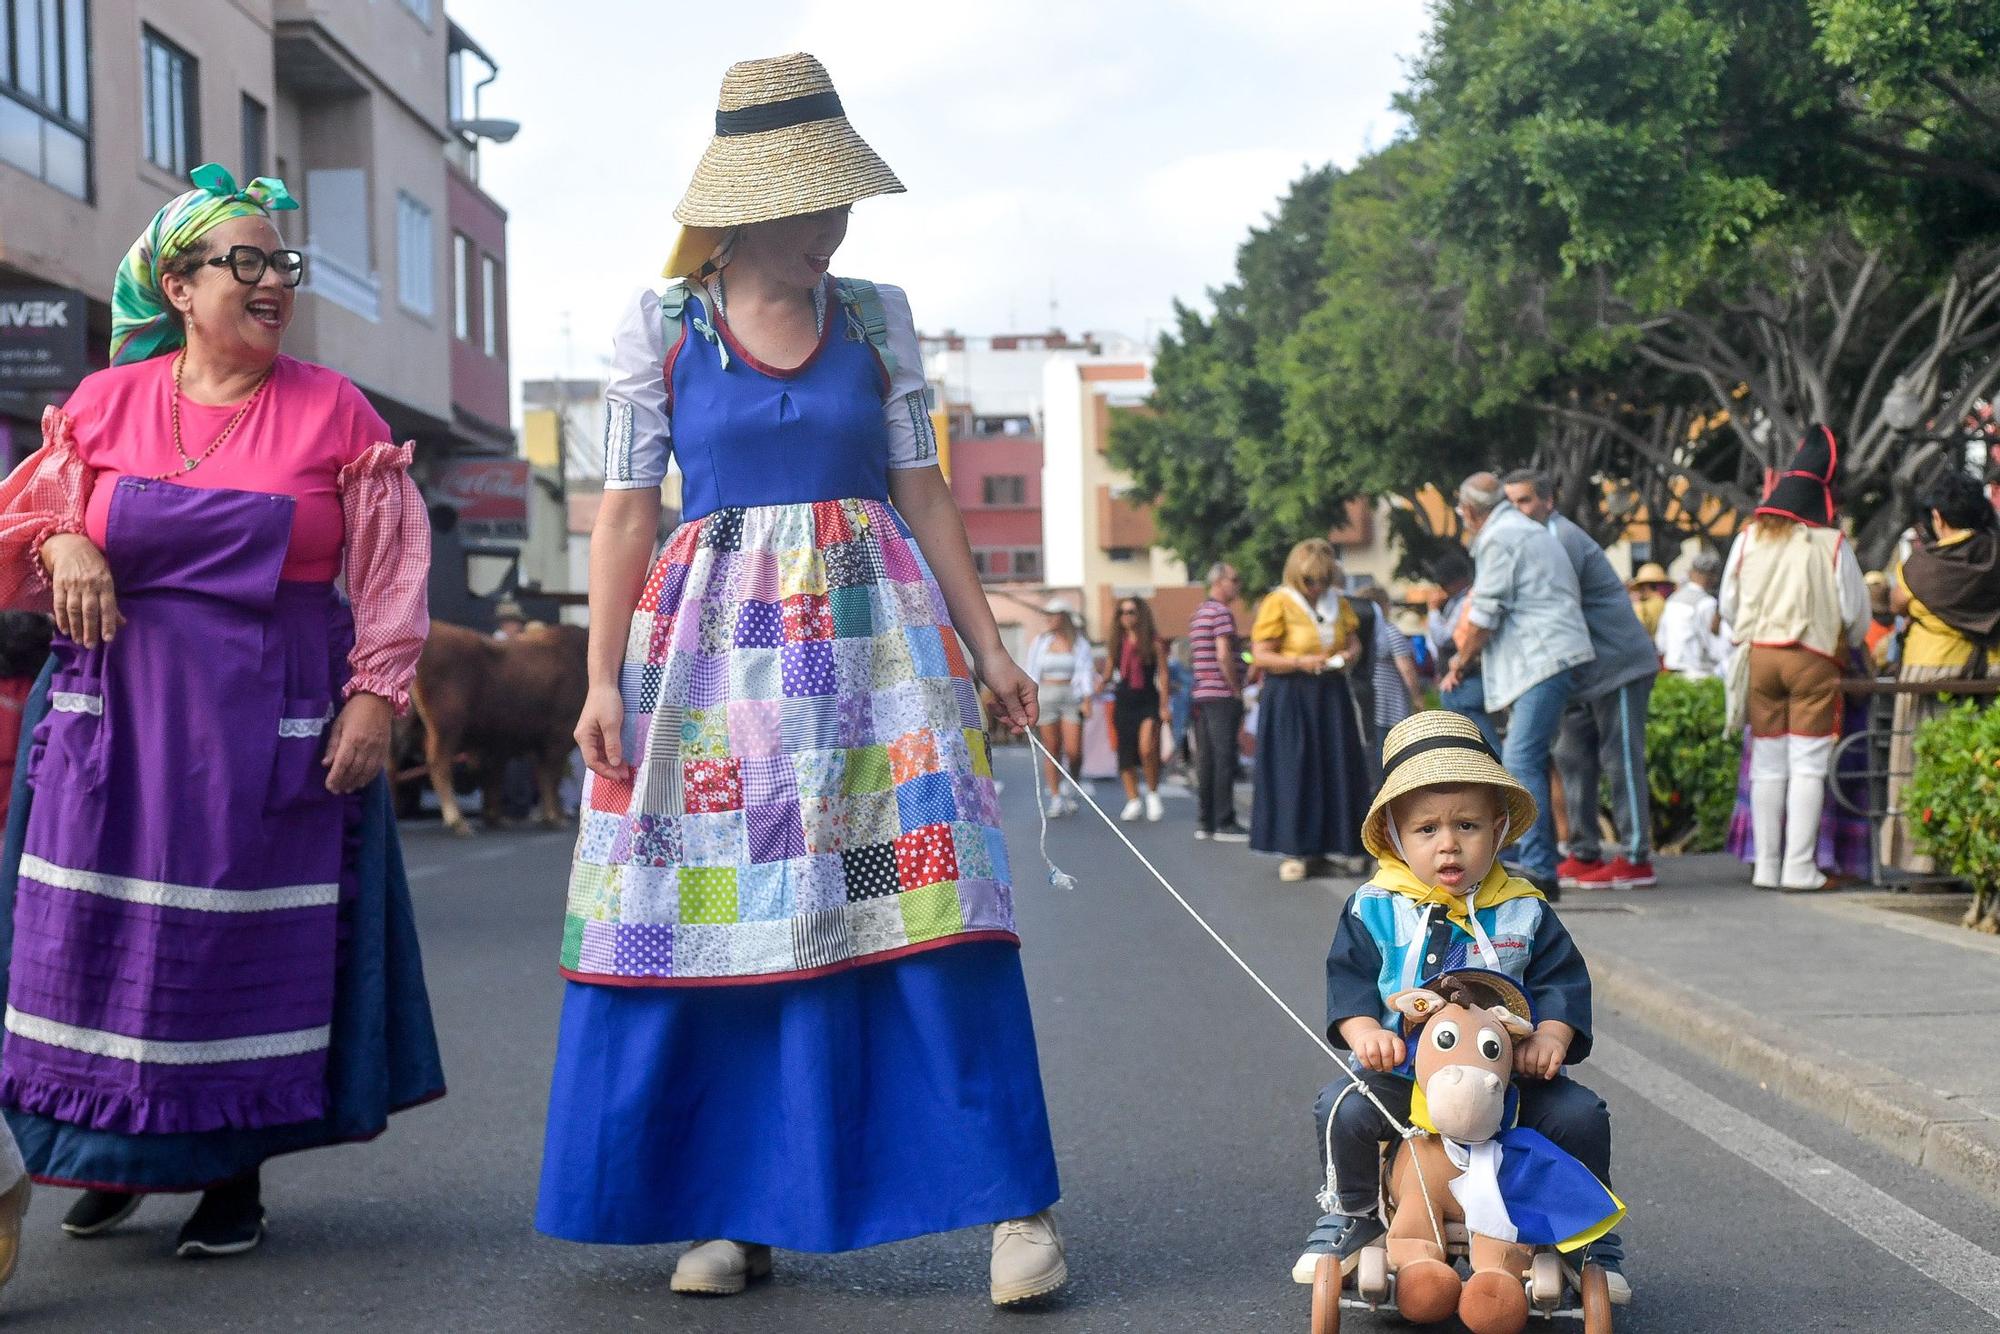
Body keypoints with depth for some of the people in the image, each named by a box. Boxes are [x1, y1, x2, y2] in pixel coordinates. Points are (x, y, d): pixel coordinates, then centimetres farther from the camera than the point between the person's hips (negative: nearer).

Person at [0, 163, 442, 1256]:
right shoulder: (105, 402, 5)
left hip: (271, 724, -2)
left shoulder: (333, 411, 1)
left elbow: (390, 571, 1)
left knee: (249, 940, 1)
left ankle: (233, 1173, 13)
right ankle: (112, 1156, 22)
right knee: (100, 933, 4)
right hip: (114, 713, 2)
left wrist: (373, 698, -7)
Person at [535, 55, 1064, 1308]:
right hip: (712, 639, 0)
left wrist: (986, 644, 6)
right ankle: (733, 1215, 11)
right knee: (713, 923, -1)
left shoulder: (876, 318, 7)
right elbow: (628, 509, 2)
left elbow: (924, 492, 10)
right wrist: (604, 676, -4)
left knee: (924, 912, -6)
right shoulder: (660, 326, 3)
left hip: (873, 635, 1)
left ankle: (1016, 1201, -1)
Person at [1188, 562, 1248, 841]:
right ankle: (1224, 823, -6)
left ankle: (1204, 821, 13)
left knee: (1206, 760, 10)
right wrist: (1237, 690, -12)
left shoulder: (1199, 613, 18)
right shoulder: (1221, 613, -12)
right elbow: (1224, 656, -20)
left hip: (1201, 693, 9)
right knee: (1224, 760, -7)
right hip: (1222, 695, -9)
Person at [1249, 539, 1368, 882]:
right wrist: (1300, 662, -22)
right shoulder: (1278, 603, -7)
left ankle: (1329, 842, 12)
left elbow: (1354, 641, 18)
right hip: (1289, 698, -5)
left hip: (1331, 696, 5)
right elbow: (1260, 656, -10)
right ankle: (1294, 851, -1)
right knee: (1292, 773, -5)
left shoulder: (1338, 603, 9)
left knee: (1335, 770, 3)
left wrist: (1348, 654, -5)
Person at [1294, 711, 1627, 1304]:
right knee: (1343, 1107, -26)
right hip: (1401, 1073, -1)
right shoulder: (1375, 908, -1)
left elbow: (1562, 980, 1)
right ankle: (1349, 1215, 4)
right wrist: (1363, 1030, -24)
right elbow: (1349, 976, -4)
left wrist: (1552, 1036, -19)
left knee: (1581, 1114, -15)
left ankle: (1593, 1237, 12)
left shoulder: (1524, 912, 3)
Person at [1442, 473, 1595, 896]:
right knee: (1529, 762, 13)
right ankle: (1540, 864, 15)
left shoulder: (1498, 539, -8)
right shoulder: (1530, 530, 23)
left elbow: (1483, 619, -10)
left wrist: (1460, 664, 6)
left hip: (1544, 660, -10)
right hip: (1551, 660, 10)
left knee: (1521, 762, -15)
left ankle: (1538, 870, -22)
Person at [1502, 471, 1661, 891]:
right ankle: (1584, 854, 14)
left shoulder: (1563, 539, -16)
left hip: (1619, 664, -10)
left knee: (1620, 762, -8)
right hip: (1588, 672, 10)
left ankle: (1636, 859, -6)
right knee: (1574, 757, 9)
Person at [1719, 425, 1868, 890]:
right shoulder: (1832, 544, -7)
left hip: (1760, 656, 3)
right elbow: (1856, 613, 0)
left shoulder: (1748, 538, 2)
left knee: (1767, 764, 9)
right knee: (1808, 764, 0)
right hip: (1813, 660, -3)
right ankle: (1799, 866, -2)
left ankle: (1766, 865, 11)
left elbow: (1728, 606, 9)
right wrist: (1845, 644, 21)